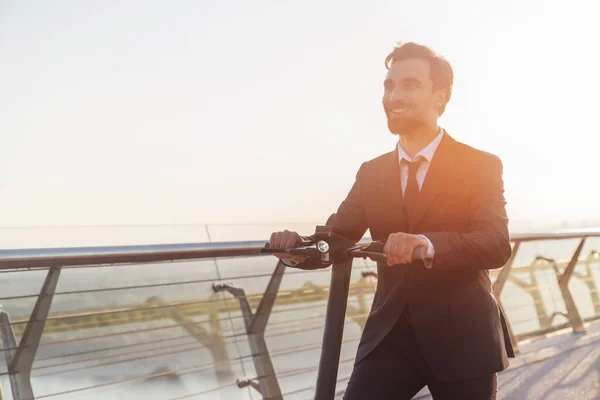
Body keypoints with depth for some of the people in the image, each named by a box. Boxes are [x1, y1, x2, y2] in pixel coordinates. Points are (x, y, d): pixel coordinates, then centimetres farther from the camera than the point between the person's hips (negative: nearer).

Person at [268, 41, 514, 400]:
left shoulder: (481, 165, -5)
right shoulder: (372, 173, 7)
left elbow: (498, 244, -19)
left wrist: (428, 245, -38)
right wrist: (297, 249, -20)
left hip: (462, 337, -2)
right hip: (390, 335, 3)